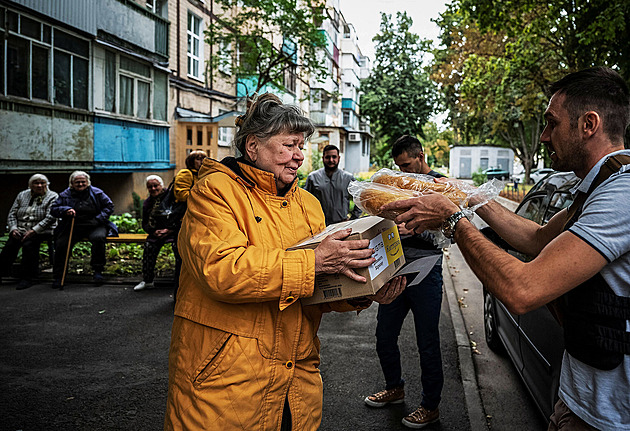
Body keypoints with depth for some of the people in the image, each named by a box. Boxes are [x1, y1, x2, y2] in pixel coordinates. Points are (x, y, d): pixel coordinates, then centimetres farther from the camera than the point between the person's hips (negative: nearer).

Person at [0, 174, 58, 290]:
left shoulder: (52, 197, 1)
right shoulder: (22, 195, 16)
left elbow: (50, 218, -11)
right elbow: (12, 214, 15)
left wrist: (33, 231, -19)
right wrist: (13, 229, -4)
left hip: (41, 232, -4)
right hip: (20, 231, 4)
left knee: (29, 244, -33)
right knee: (10, 244, -25)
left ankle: (26, 278, -26)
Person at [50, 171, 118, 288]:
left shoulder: (97, 193, 5)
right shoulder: (65, 195, 9)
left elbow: (109, 206, 7)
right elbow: (53, 209, 8)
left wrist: (99, 218, -7)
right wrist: (65, 210, -14)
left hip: (94, 226, -1)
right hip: (72, 228, 2)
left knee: (98, 237, -34)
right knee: (61, 244, -23)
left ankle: (97, 270, -21)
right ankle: (58, 277, -8)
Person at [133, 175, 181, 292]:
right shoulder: (147, 203, 9)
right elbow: (145, 224, 13)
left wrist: (170, 230, -18)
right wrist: (154, 232, -7)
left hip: (174, 231, -4)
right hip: (157, 232, 4)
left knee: (178, 246, -29)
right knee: (149, 246, -20)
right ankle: (147, 280, -10)